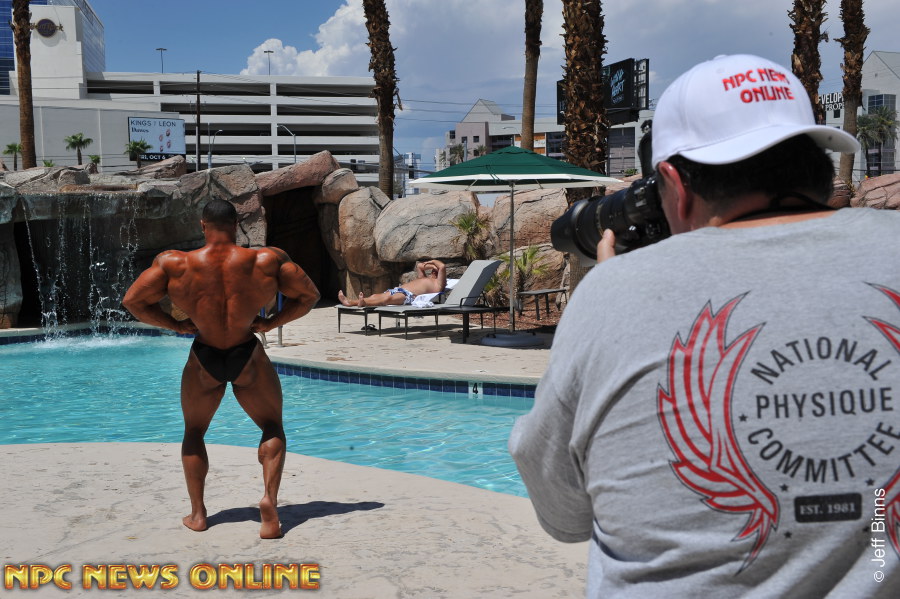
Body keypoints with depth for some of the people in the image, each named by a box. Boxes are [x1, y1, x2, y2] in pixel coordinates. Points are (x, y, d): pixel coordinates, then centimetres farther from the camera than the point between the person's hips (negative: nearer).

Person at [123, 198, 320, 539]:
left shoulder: (174, 264, -11)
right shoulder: (267, 261, -11)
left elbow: (133, 301, -7)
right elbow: (309, 296, -4)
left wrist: (176, 325, 1)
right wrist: (271, 323, 0)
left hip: (204, 361, 1)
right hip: (249, 359, -1)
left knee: (194, 432, 23)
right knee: (273, 428, 17)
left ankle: (197, 513, 18)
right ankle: (269, 498, -6)